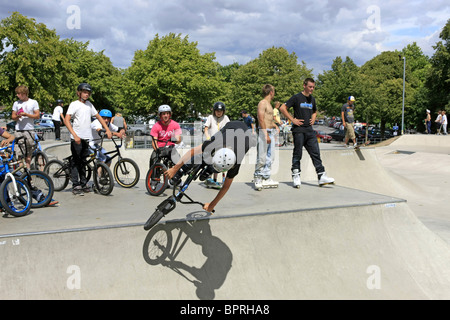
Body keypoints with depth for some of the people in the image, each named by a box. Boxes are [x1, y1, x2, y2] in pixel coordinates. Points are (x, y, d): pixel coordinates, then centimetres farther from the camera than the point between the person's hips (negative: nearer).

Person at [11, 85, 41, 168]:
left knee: (28, 153, 6)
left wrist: (26, 114, -14)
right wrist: (17, 116, -12)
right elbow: (13, 116, 10)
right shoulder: (16, 103, 9)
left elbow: (37, 116, 0)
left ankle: (28, 169, 15)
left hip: (30, 130, -1)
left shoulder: (33, 102, 4)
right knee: (19, 153, -6)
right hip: (19, 130, 1)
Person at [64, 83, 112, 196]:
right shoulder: (74, 104, -4)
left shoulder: (89, 104, 15)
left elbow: (98, 117, 21)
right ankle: (75, 186, 1)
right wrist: (75, 135, -25)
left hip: (86, 138, 6)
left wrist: (107, 129, 11)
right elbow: (66, 120, -14)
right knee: (75, 161, -2)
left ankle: (83, 184, 20)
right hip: (76, 138, -6)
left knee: (83, 161, 13)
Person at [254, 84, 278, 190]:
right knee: (262, 157, -7)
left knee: (270, 157, 9)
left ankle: (266, 178, 15)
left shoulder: (269, 104, 20)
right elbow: (261, 119, -18)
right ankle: (257, 178, 1)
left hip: (270, 132, 10)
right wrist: (266, 135, -24)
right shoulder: (262, 103, -9)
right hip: (264, 131, -10)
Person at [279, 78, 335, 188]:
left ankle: (322, 176, 1)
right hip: (298, 130, -6)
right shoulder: (296, 97, -4)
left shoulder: (312, 99, 15)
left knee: (316, 153, 1)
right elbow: (282, 108, -8)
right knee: (297, 154, 1)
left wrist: (313, 119, 14)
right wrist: (292, 119, -11)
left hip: (309, 130, 6)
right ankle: (296, 176, 11)